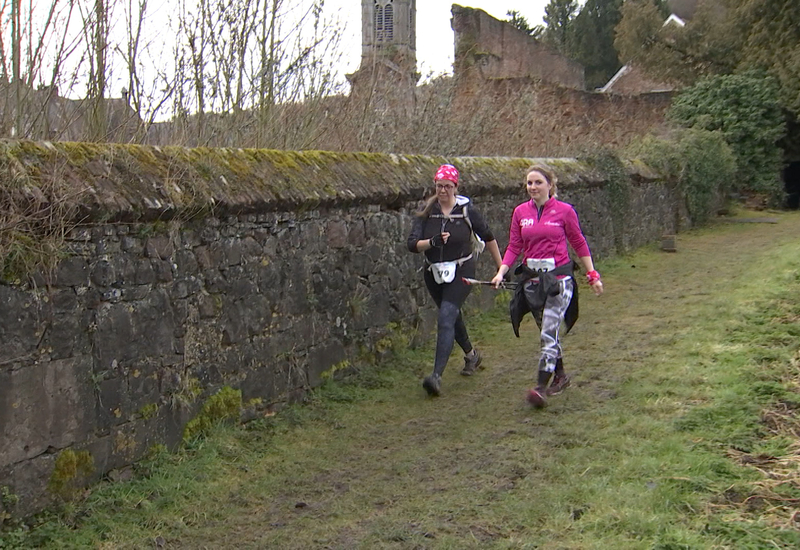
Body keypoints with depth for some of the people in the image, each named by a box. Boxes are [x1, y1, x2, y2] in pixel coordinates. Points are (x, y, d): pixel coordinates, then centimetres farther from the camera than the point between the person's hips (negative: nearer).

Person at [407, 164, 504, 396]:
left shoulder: (467, 210, -7)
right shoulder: (426, 212, -2)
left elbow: (488, 237, 6)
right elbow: (412, 244, -9)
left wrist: (501, 267, 10)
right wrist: (433, 241, -28)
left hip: (461, 271, -4)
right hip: (434, 273, 4)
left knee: (446, 318, -19)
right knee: (453, 316, 21)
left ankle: (437, 375, -23)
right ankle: (471, 355, 47)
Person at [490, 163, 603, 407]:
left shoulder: (564, 211, -3)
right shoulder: (520, 212, 5)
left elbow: (579, 244, 4)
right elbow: (514, 246, 5)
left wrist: (592, 275, 5)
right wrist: (501, 272, -8)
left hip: (558, 277, -4)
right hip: (531, 278, 4)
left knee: (548, 332, -11)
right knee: (547, 332, 15)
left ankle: (541, 387, -12)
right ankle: (560, 375, 33)